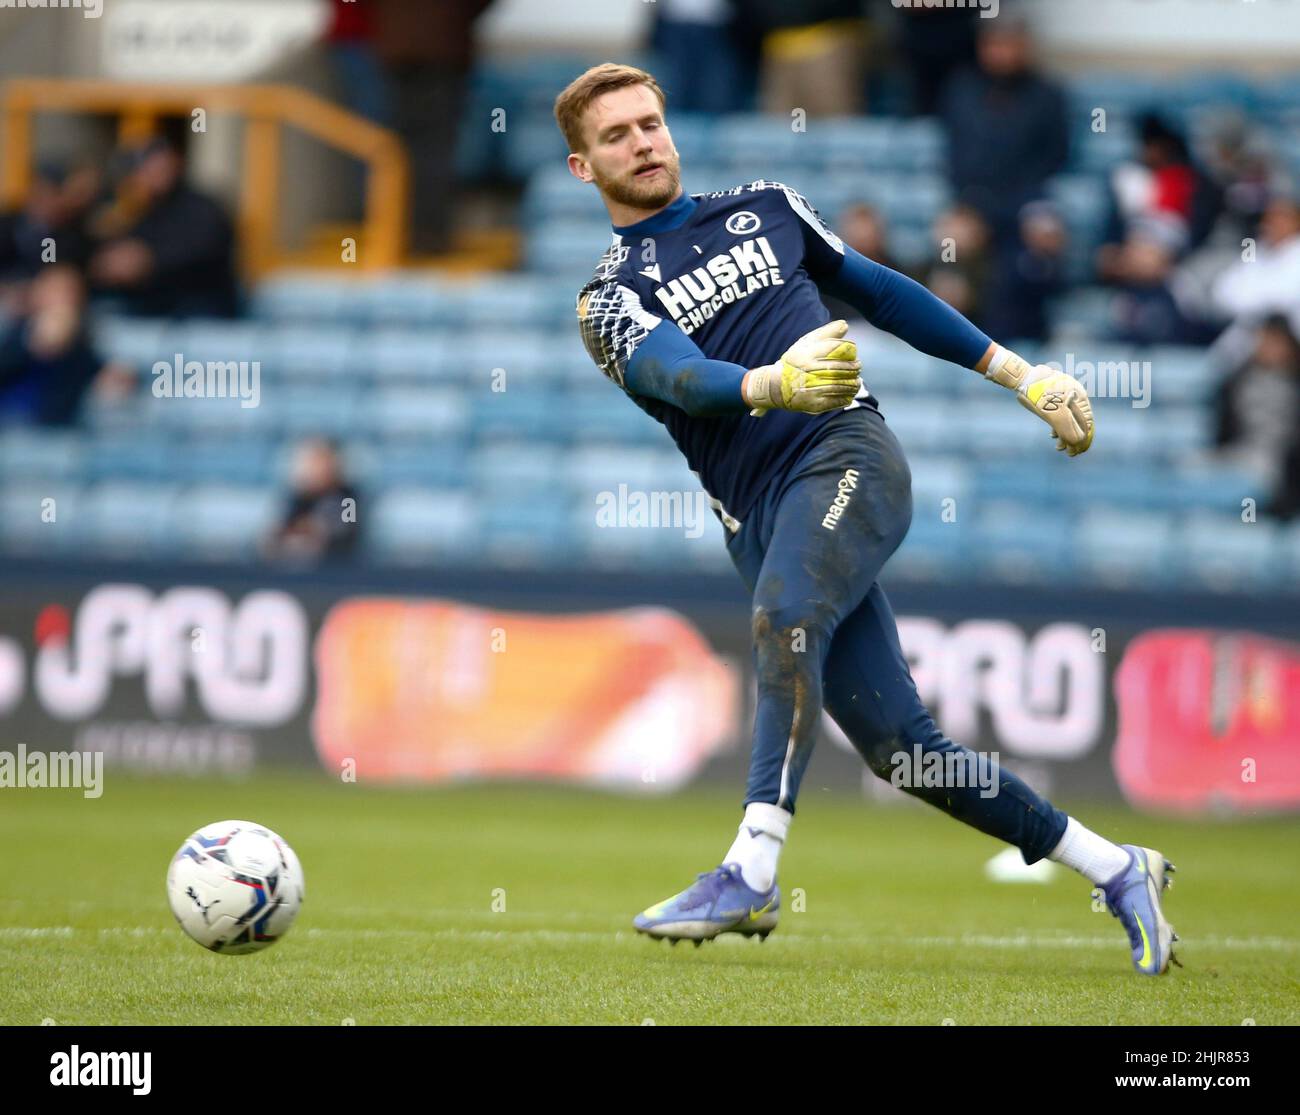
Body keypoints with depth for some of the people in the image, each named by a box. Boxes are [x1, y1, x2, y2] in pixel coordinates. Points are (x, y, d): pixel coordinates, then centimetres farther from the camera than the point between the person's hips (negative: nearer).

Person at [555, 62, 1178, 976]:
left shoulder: (764, 209, 19)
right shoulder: (611, 300, 10)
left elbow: (880, 291, 28)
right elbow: (677, 376, -11)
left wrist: (1020, 374, 25)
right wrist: (770, 385, -33)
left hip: (850, 457, -1)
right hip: (762, 518, 1)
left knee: (784, 615, -32)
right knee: (899, 747, -6)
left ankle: (752, 873, -41)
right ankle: (1116, 872, 4)